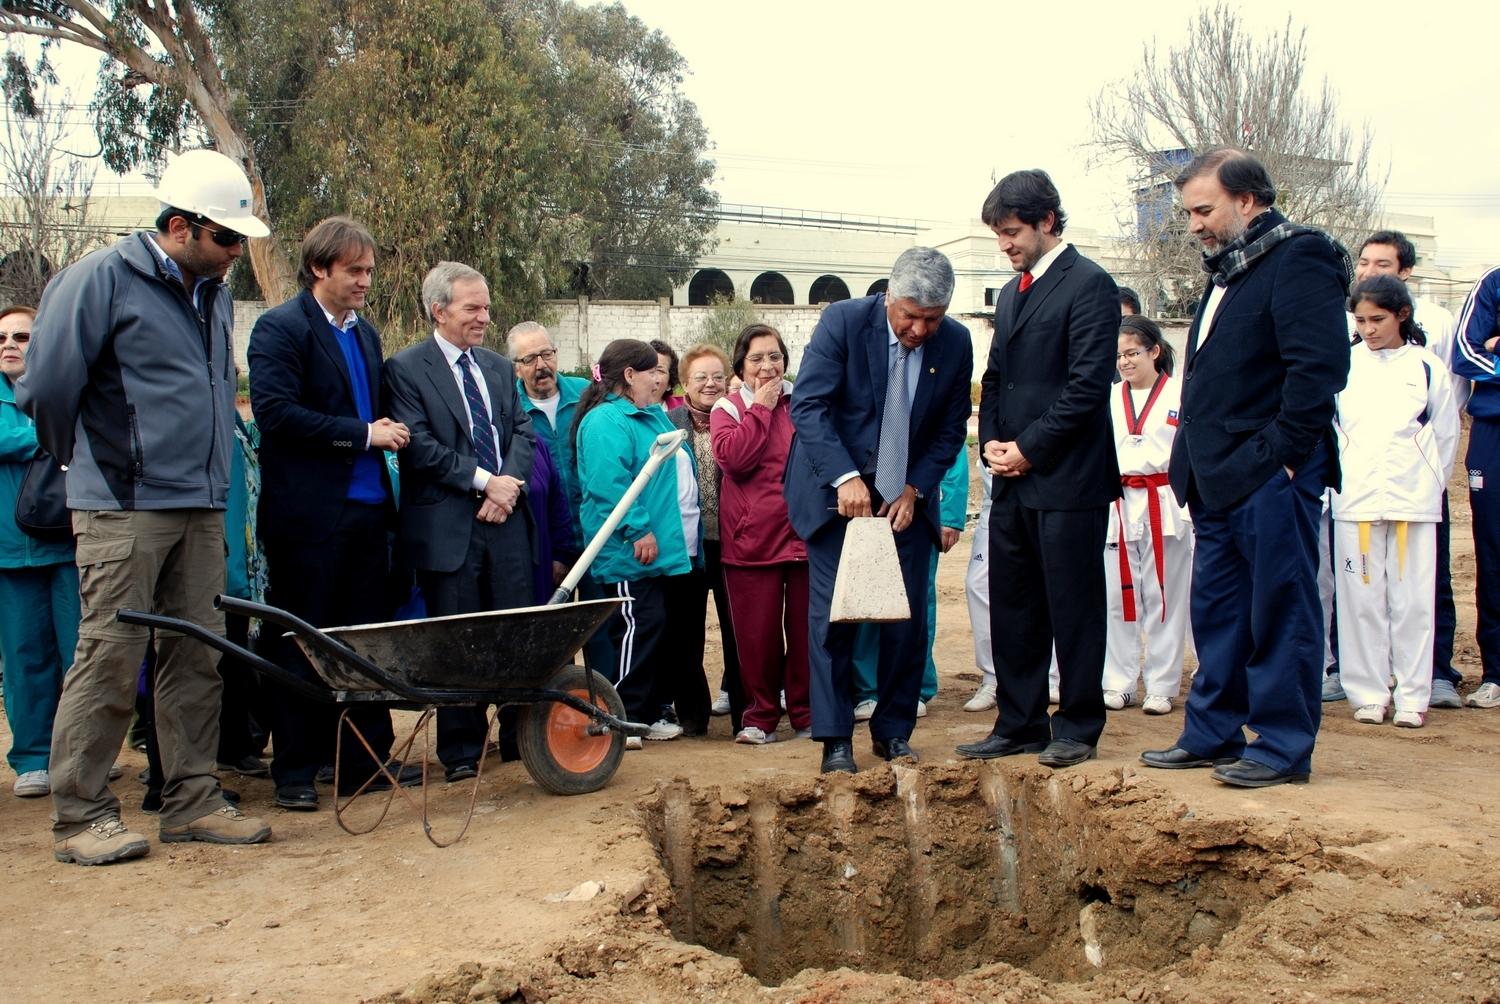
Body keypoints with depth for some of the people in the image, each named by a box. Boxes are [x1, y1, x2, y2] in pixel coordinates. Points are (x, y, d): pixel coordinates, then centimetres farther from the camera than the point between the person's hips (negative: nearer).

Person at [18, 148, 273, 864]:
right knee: (109, 658, -3)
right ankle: (80, 815, 7)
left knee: (197, 657, 8)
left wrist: (209, 474, 16)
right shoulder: (101, 279, -8)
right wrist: (83, 462, 3)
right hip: (123, 509, -7)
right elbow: (46, 387, -10)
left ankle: (192, 800, 17)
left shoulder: (214, 294, 15)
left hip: (201, 509, 7)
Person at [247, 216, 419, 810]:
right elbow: (274, 411, -18)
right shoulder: (281, 328, -6)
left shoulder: (365, 333, 18)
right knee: (303, 647, 1)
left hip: (366, 509, 7)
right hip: (308, 515, -7)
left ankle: (368, 761, 19)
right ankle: (294, 772, 11)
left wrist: (386, 431, 6)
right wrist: (362, 433, -16)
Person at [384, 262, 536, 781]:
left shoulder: (499, 368, 16)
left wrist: (510, 481, -7)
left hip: (506, 519, 5)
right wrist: (484, 481, -14)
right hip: (447, 525, -5)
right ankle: (461, 750, 13)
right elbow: (420, 446, -11)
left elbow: (523, 431, 12)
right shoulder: (406, 368, -3)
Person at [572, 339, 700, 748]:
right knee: (639, 629, -11)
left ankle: (650, 713, 21)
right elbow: (610, 484, -24)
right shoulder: (606, 422, -13)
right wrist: (639, 531, -26)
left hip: (666, 549, 10)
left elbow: (678, 475, 29)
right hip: (632, 555, -10)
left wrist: (688, 537, 24)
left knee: (661, 631, 13)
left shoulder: (654, 416, 20)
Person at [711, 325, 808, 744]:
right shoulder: (727, 408, 6)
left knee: (807, 628, 6)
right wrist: (761, 408, -6)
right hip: (753, 537, -1)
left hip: (807, 533, 2)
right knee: (757, 632, 2)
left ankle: (807, 713, 18)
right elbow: (731, 457, -13)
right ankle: (760, 716, 14)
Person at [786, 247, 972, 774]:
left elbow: (950, 430, 4)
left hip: (906, 497, 3)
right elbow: (808, 406, -19)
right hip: (837, 492, -3)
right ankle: (835, 739, 5)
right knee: (833, 615, -4)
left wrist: (914, 490, -8)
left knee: (908, 618, 2)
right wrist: (845, 477, -28)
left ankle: (893, 731, 16)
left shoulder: (956, 343, -4)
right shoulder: (843, 321, -14)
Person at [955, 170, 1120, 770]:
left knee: (1073, 608, 1)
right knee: (1012, 608, 11)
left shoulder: (1089, 285, -8)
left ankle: (1078, 729, 12)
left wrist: (1029, 446, -14)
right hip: (1013, 479, 8)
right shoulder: (1011, 294, 18)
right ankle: (1019, 725, 21)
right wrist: (992, 441, 4)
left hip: (1068, 479, -8)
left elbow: (1087, 384, -15)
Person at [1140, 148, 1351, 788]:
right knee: (1217, 612, 14)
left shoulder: (1298, 259, -10)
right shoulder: (1229, 270, 19)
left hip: (1269, 475, -9)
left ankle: (1283, 746, 8)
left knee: (1280, 610, -1)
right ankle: (1212, 735, 23)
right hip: (1220, 477, 10)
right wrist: (1197, 459, 15)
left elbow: (1319, 364, -20)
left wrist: (1282, 452, -19)